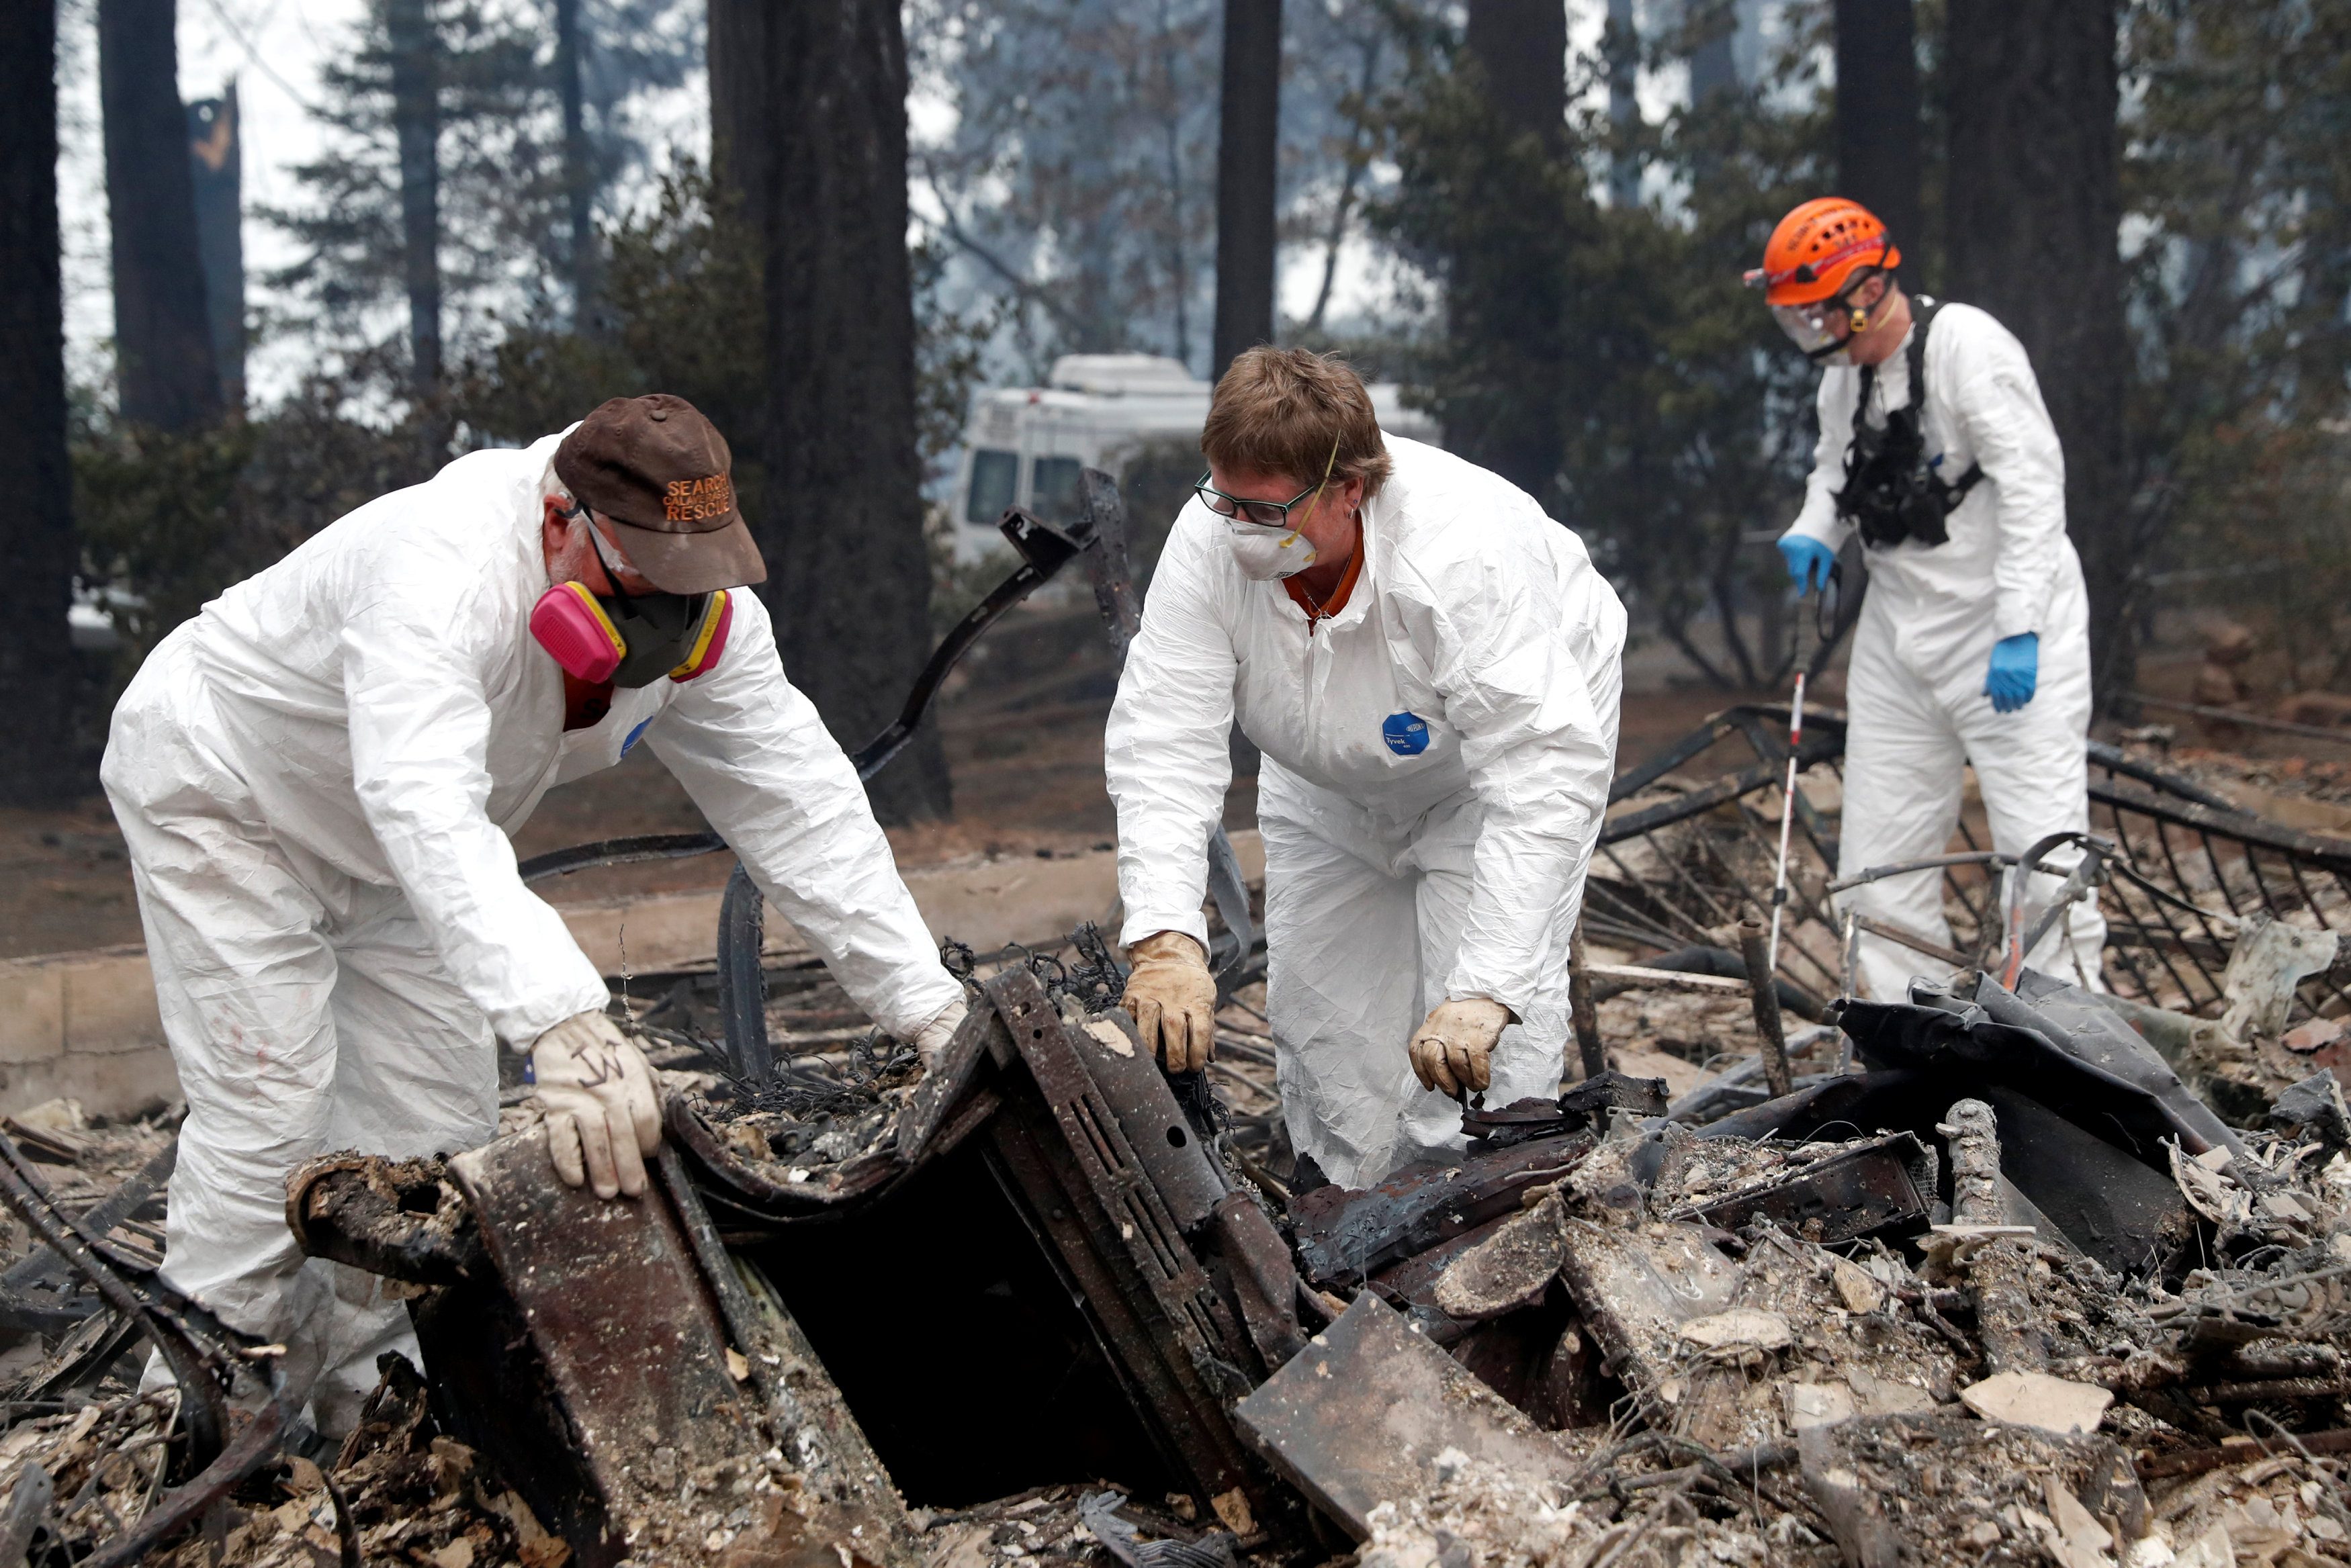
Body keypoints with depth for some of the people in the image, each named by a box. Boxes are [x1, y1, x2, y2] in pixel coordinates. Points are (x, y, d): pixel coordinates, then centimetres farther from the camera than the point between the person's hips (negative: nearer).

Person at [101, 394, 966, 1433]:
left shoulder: (703, 608, -21)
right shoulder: (442, 571, -44)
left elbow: (799, 803, -18)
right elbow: (427, 809, -58)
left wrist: (926, 1004, -26)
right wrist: (562, 1021, -71)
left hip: (379, 849, 7)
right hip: (219, 789, -7)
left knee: (437, 1108, 4)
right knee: (268, 1105, -14)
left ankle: (357, 1391, 17)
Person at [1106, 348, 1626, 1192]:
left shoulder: (1467, 558, -43)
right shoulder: (1208, 543, -31)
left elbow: (1543, 775, -45)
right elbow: (1162, 745, -34)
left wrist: (1485, 994, -53)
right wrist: (1165, 937, -50)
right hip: (1330, 780, 4)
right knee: (1318, 995, 5)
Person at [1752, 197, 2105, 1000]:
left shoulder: (1965, 345, -17)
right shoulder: (1844, 375, 7)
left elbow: (2032, 487, -20)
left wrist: (2019, 630, -25)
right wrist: (1815, 533, 1)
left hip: (2010, 631, -8)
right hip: (1899, 633, 8)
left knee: (2040, 844, -11)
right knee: (1878, 859, 7)